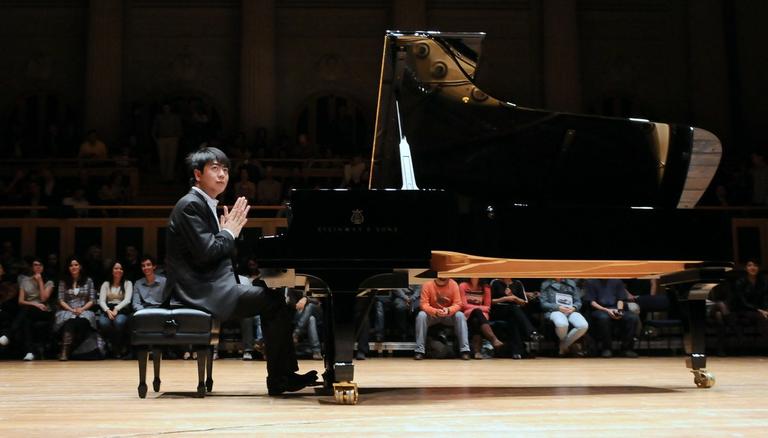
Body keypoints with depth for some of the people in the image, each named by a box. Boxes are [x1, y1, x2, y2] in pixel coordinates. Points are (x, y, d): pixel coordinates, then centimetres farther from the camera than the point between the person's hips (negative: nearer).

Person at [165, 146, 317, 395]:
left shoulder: (205, 205, 20)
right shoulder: (190, 205, -11)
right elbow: (205, 252, -20)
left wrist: (229, 231, 5)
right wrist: (229, 232, -5)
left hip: (213, 287, 10)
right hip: (200, 291, -10)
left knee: (277, 298, 9)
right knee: (275, 302, -17)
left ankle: (286, 372, 5)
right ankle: (278, 379, -9)